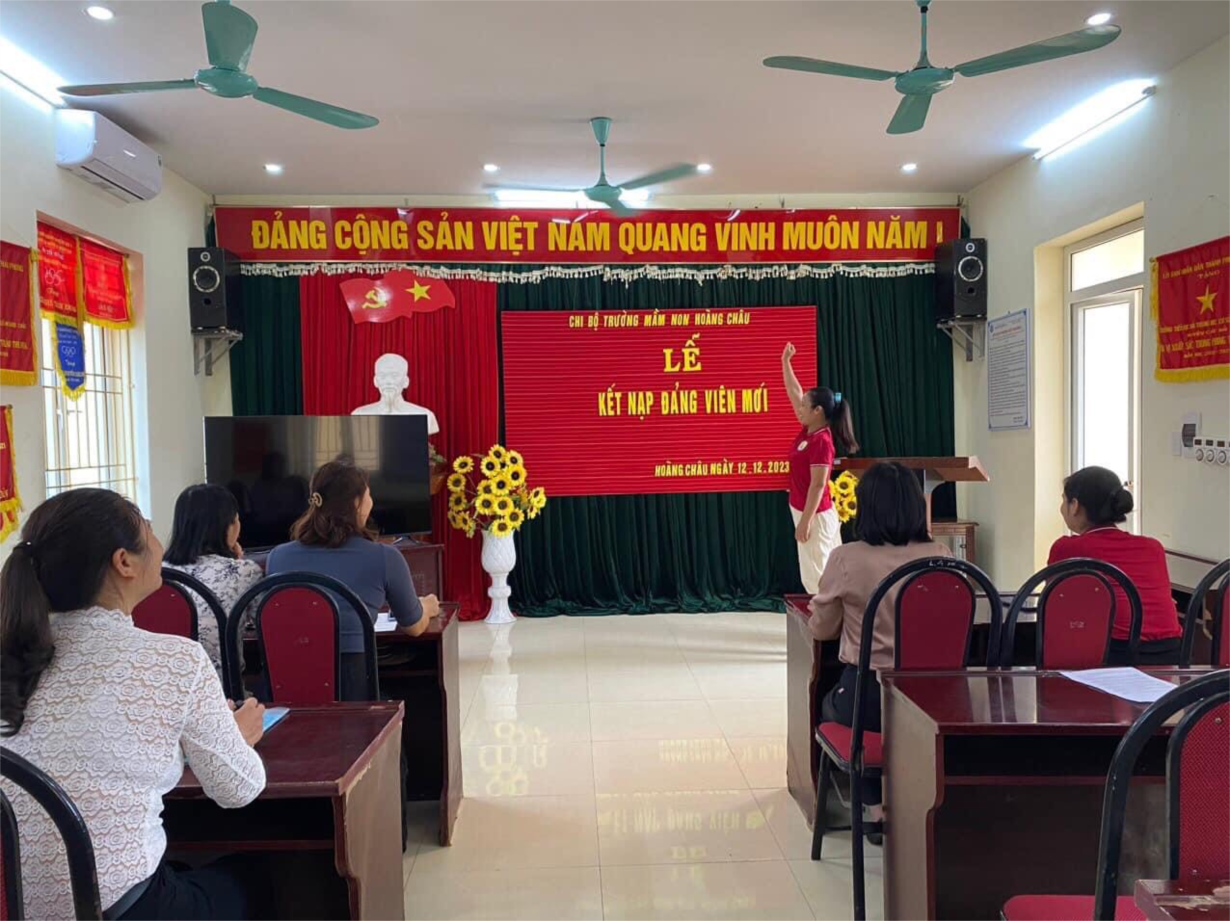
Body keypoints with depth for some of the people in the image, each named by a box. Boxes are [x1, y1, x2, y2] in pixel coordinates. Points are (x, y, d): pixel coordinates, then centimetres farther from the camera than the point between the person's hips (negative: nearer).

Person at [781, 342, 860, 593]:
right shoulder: (808, 431, 5)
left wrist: (805, 522, -22)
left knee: (816, 576, -3)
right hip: (807, 512, 9)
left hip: (816, 516, -9)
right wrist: (785, 362, 16)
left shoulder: (822, 442, -19)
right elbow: (795, 392, 15)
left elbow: (818, 485, -22)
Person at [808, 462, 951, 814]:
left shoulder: (846, 558, -14)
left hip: (867, 696, -3)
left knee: (830, 705, 31)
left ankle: (878, 808, 27)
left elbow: (822, 629, 0)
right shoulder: (941, 557, -6)